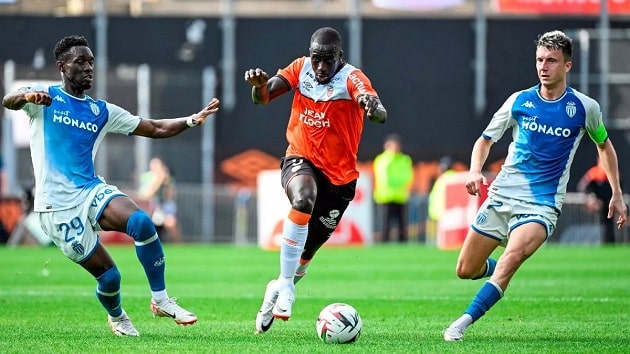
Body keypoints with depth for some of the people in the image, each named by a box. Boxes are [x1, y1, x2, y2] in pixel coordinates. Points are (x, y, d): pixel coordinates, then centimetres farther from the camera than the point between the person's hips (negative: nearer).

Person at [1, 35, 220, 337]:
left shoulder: (102, 112, 15)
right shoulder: (45, 98, 1)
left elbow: (155, 129, 15)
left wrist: (192, 120, -2)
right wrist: (27, 96, -44)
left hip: (92, 191, 4)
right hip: (58, 206, -4)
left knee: (141, 222, -27)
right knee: (108, 275, -8)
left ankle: (160, 301, -14)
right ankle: (116, 317, 26)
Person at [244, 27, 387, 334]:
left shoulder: (351, 78, -17)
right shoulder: (301, 68, -5)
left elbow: (380, 115, -35)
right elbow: (262, 98, -9)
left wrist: (373, 106, -60)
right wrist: (259, 85, -32)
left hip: (339, 175, 0)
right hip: (301, 161, 0)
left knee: (307, 250, 8)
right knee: (304, 199, -35)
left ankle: (280, 288, 39)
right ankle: (286, 286, -29)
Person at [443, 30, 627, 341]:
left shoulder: (584, 108, -1)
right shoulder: (519, 101, 1)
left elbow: (604, 144, 18)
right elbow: (485, 140, 11)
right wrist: (475, 170, -10)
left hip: (542, 205, -3)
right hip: (501, 196, 3)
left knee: (515, 252, -32)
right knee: (466, 270, 3)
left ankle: (464, 322, -33)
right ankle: (504, 270, 38)